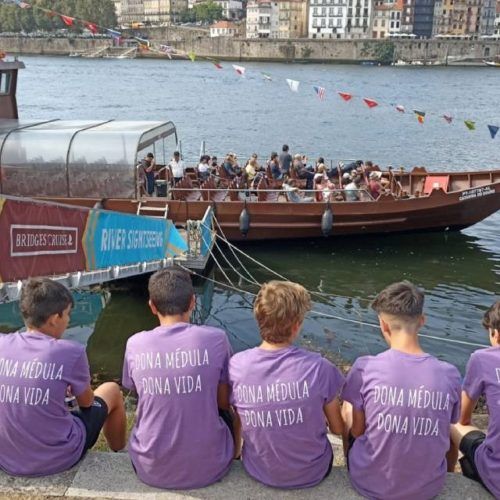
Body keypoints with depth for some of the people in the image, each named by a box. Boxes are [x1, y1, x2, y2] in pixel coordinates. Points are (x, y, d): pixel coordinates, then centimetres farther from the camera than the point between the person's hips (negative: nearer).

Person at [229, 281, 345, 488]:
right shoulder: (319, 367, -24)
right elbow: (338, 428, -8)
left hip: (258, 472, 2)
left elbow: (237, 422, -2)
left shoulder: (236, 365, -18)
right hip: (311, 474, -2)